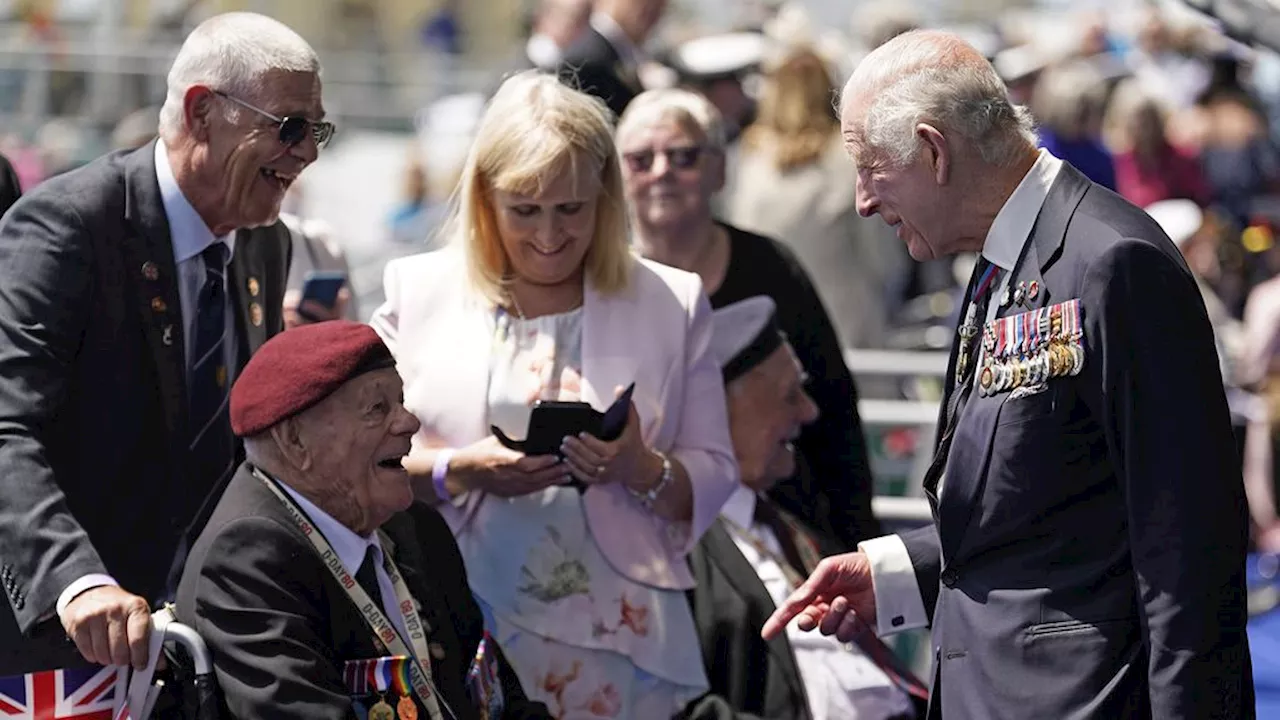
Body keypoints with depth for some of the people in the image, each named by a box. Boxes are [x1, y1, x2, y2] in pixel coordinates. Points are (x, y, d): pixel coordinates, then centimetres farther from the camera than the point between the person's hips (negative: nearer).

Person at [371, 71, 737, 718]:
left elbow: (714, 475, 4)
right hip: (456, 639, 0)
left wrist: (643, 471, -16)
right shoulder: (419, 292, 6)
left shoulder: (671, 303, 6)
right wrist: (458, 472, -15)